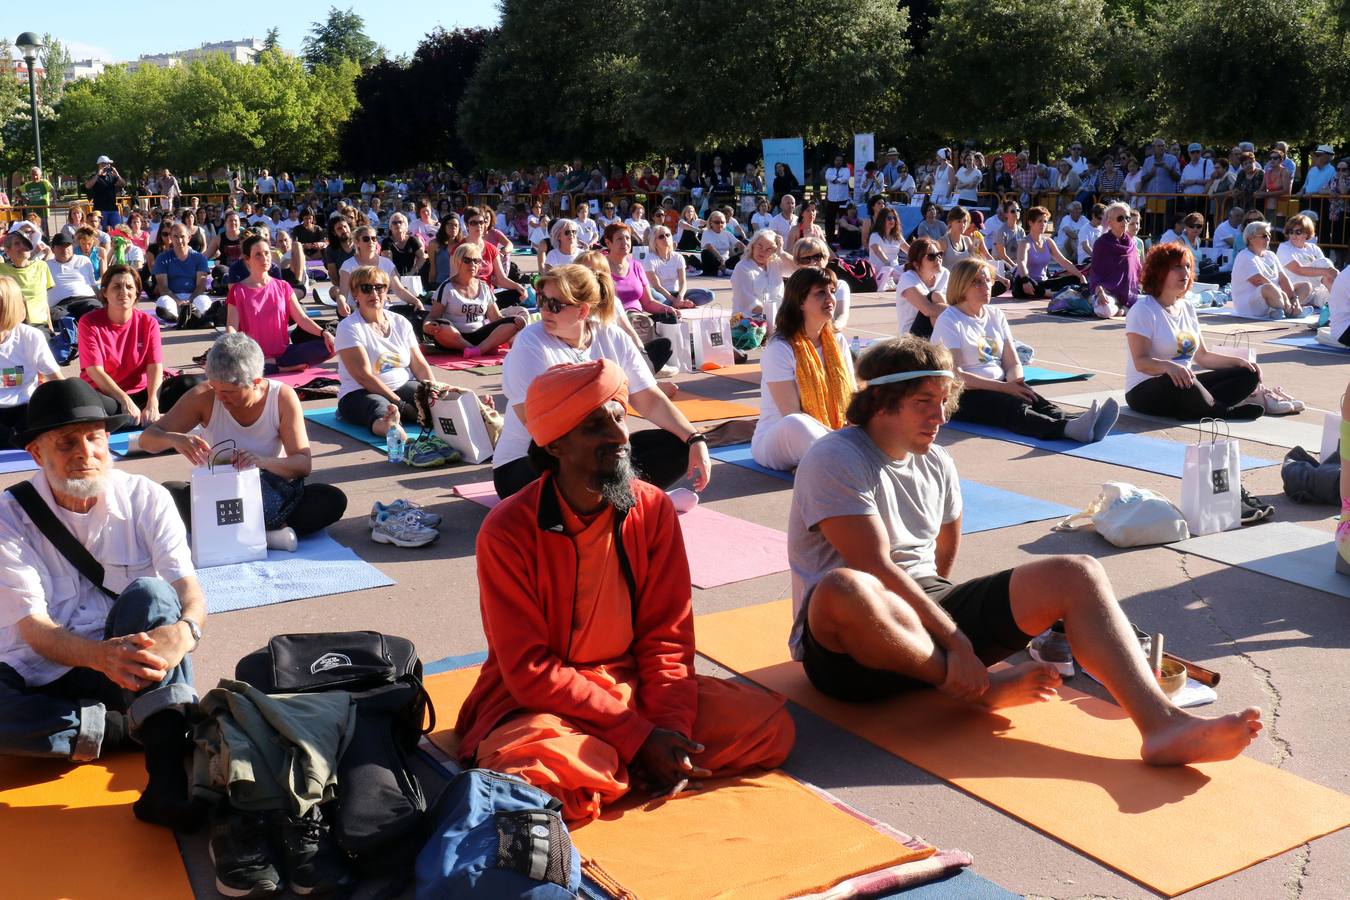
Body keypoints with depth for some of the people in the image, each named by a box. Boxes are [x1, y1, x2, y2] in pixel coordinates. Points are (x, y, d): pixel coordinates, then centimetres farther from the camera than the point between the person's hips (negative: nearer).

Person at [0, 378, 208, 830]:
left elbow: (191, 592, -12)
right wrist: (101, 656, -37)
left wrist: (183, 632, -39)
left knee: (149, 593, -31)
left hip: (134, 665, 1)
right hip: (46, 677, 0)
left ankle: (169, 774, -40)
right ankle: (135, 730, -20)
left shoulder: (145, 498, -3)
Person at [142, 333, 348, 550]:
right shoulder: (204, 397, -11)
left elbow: (304, 463, -16)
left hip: (271, 496, -1)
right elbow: (147, 439, -9)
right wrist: (174, 438, -33)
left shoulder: (283, 397, -13)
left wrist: (262, 462, -38)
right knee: (167, 493, -29)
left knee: (333, 500, -27)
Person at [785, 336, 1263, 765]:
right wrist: (954, 640, -23)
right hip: (851, 644, -7)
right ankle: (977, 690, -20)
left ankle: (1161, 723, -31)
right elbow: (876, 568, -20)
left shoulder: (936, 464, 13)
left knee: (1077, 574, -10)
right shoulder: (835, 460, -12)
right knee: (844, 589, -44)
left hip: (930, 606, 7)